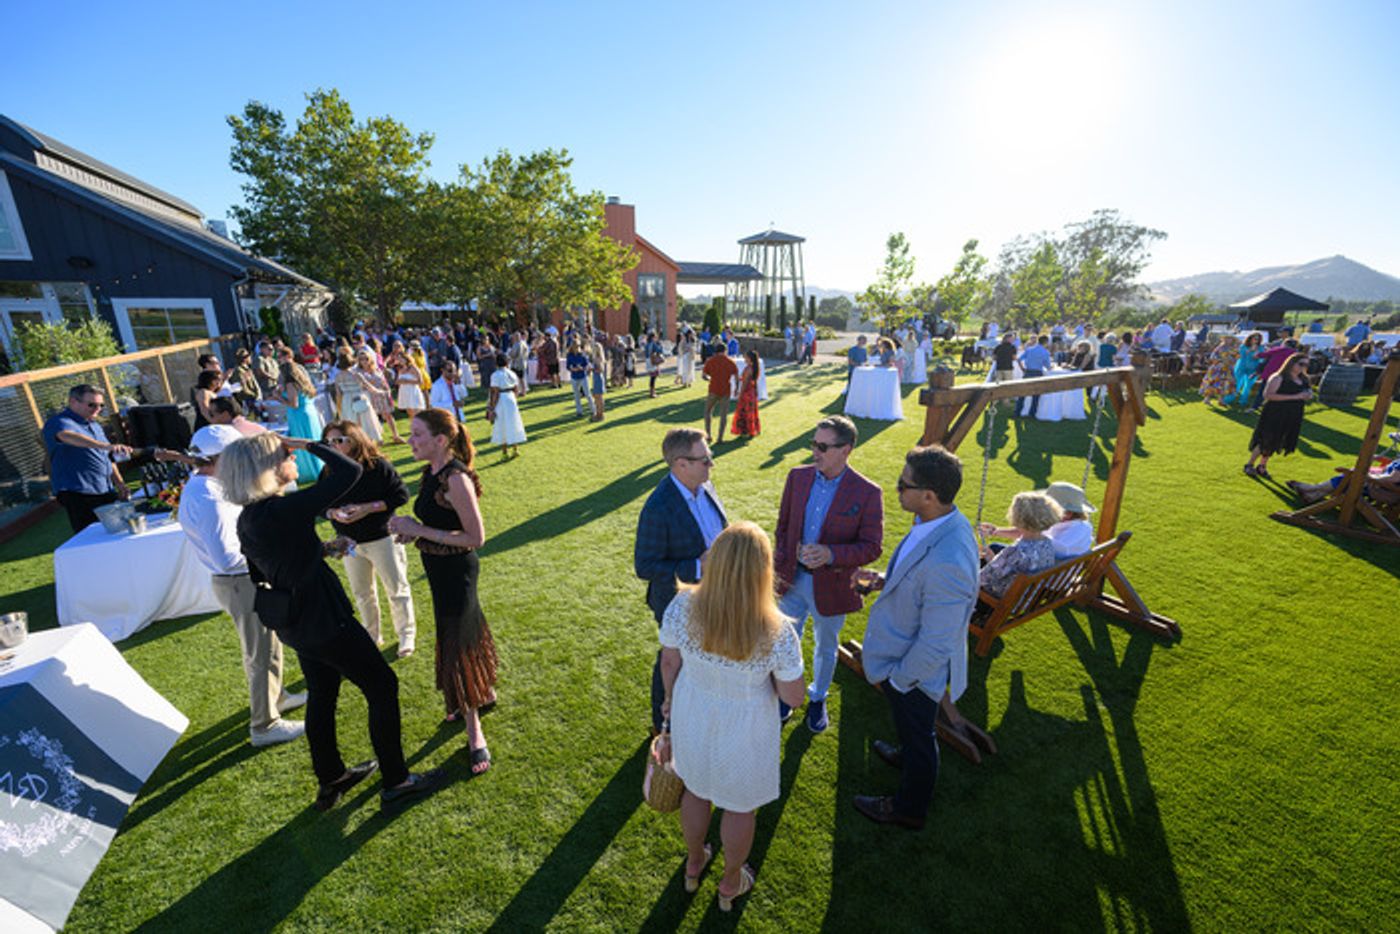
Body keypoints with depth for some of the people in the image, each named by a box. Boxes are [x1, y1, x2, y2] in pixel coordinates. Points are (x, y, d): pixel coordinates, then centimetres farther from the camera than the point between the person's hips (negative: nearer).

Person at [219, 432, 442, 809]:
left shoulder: (247, 519, 3)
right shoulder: (284, 509, -26)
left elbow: (263, 572, 15)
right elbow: (349, 471, -30)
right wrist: (311, 445, -16)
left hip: (293, 622, 9)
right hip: (324, 620, -9)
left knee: (321, 697, 23)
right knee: (383, 686, 6)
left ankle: (330, 780, 42)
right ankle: (395, 781, 19)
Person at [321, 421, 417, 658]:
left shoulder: (379, 466, -15)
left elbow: (401, 494, -16)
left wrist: (368, 508, -24)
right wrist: (334, 513, -16)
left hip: (382, 538, -4)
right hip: (350, 543, 5)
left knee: (397, 589, 6)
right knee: (362, 594, 19)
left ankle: (406, 634, 24)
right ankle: (372, 636, 37)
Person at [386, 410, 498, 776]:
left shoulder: (456, 478, -26)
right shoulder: (432, 472, 1)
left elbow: (475, 537, -25)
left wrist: (420, 529, -24)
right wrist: (412, 529, -2)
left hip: (456, 571, -9)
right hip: (441, 570, 9)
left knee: (457, 648, 1)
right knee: (466, 634, 24)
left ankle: (475, 735, 19)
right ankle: (485, 695, 47)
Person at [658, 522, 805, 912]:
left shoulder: (682, 607, -27)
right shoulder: (777, 633, -34)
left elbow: (669, 664, -10)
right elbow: (792, 697, -18)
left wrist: (669, 699, 10)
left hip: (692, 718, 3)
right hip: (745, 730, -2)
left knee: (696, 789, 32)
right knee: (740, 806, 28)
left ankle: (693, 865, 60)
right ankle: (730, 884, 56)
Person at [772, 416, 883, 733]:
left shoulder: (867, 493, -18)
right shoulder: (797, 476, -8)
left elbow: (872, 547, -16)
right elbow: (782, 527, 3)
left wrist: (831, 554, -31)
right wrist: (780, 568, 0)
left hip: (831, 585, -2)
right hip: (792, 579, 2)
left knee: (825, 648, 22)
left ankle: (818, 698, 49)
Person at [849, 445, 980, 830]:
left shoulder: (946, 562, -41)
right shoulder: (940, 521, -12)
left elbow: (936, 644, -31)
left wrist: (897, 679, -16)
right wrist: (882, 580, -6)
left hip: (918, 668, -8)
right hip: (907, 650, 8)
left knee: (917, 734, 21)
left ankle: (909, 808, 49)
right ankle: (909, 756, 66)